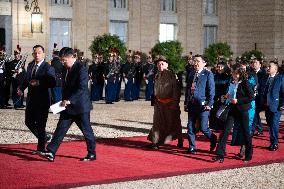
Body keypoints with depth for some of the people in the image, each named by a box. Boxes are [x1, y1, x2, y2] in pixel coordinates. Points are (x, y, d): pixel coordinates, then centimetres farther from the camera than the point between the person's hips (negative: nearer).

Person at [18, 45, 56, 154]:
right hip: (31, 99, 7)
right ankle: (44, 138, 33)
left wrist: (39, 83, -30)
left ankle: (41, 148, 11)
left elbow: (52, 83, -21)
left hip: (42, 100, -7)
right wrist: (21, 88, 5)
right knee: (29, 122, 12)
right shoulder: (30, 66, 9)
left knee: (40, 124, -1)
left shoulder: (48, 68, -12)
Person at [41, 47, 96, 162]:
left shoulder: (81, 69, -16)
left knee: (87, 131, 4)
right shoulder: (66, 69, 11)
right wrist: (64, 101, 12)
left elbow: (82, 88, -23)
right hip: (68, 106, 8)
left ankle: (92, 154, 16)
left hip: (80, 106, -8)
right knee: (60, 129, 1)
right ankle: (51, 153, -2)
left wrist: (69, 100, -26)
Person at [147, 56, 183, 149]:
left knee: (173, 122, 7)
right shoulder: (157, 76, 9)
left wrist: (174, 103, -16)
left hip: (170, 103, -5)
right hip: (159, 103, 5)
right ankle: (156, 142, 7)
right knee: (157, 122, 3)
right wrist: (155, 100, 14)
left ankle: (180, 140, 24)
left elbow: (176, 90, -13)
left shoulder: (171, 75, -11)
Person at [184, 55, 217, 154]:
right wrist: (186, 102, 13)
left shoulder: (208, 74, -4)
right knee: (190, 127, 6)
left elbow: (211, 90, -6)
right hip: (191, 104, 6)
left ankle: (213, 139, 23)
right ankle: (192, 147, 16)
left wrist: (209, 104, -12)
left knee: (203, 128, -6)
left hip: (202, 104, -6)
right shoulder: (191, 74, 13)